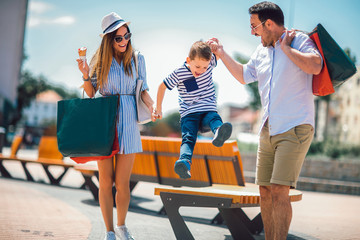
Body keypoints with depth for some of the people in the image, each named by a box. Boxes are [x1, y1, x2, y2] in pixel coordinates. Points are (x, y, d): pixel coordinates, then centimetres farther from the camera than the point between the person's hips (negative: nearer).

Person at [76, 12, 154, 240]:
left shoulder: (137, 59, 6)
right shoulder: (100, 60, 4)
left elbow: (143, 90, 7)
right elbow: (91, 93, 7)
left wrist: (152, 104, -12)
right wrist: (86, 75, -10)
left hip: (128, 123, 0)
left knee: (122, 182, 1)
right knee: (106, 181, 2)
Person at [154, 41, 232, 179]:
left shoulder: (209, 63, 1)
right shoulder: (179, 74, -6)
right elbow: (163, 86, 8)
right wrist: (158, 109, 14)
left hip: (208, 111, 3)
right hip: (189, 114, -2)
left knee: (215, 119, -33)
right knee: (188, 138, -29)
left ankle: (219, 134, -68)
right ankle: (185, 162, -57)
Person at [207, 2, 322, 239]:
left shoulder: (299, 41, -6)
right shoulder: (261, 51, 16)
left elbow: (315, 66, -26)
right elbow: (243, 75, 31)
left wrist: (285, 47, -14)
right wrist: (221, 52, 27)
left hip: (295, 128, -8)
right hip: (268, 130, 8)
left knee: (279, 191, -15)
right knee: (265, 190, 8)